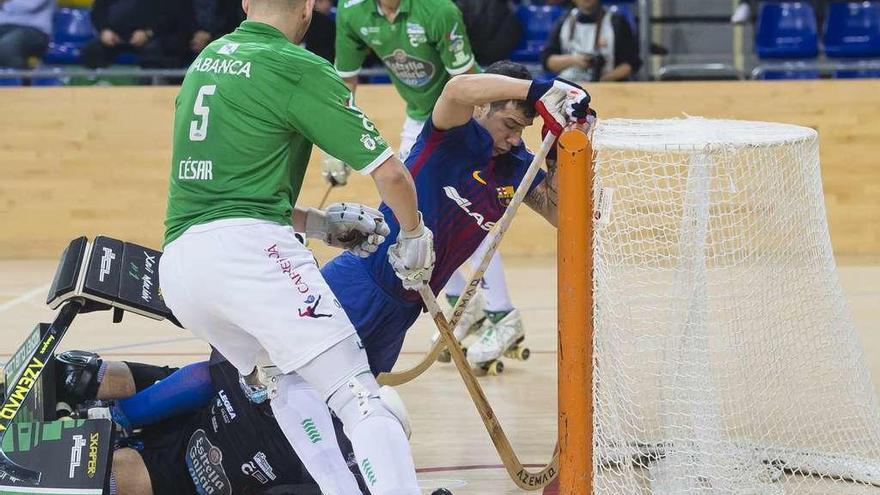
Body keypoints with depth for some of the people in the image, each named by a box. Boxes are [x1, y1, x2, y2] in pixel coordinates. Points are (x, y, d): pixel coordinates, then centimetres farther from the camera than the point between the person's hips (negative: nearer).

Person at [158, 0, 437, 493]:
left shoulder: (205, 60, 22)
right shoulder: (301, 69, 1)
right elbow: (390, 174, 0)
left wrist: (320, 224, 31)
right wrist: (415, 236, 20)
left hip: (177, 262, 7)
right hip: (248, 248, -7)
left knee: (293, 387, 23)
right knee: (362, 401, -10)